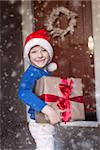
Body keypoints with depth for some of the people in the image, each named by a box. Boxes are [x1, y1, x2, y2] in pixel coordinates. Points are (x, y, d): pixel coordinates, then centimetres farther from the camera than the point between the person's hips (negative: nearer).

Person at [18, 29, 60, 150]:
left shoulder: (45, 71, 3)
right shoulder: (32, 73, -21)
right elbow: (23, 93, -39)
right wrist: (47, 109, -45)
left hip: (47, 122, 8)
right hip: (40, 123, -8)